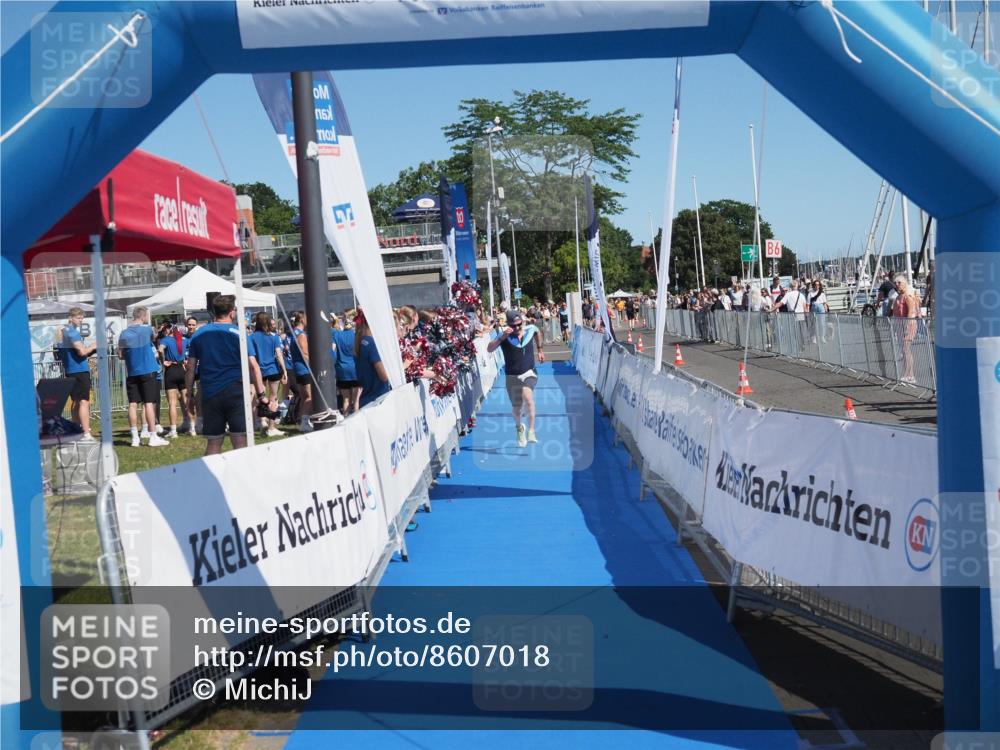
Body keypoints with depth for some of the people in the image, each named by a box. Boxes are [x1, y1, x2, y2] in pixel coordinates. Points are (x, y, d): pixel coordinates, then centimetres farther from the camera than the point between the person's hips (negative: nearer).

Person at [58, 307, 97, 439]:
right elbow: (82, 351, -23)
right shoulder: (72, 332, -14)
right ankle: (86, 434, -17)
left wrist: (90, 349, 10)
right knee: (84, 402, -12)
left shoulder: (64, 331, 17)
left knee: (76, 402, 16)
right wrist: (93, 346, -5)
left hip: (70, 371, 10)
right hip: (79, 370, -10)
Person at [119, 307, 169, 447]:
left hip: (131, 373, 3)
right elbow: (153, 338, 16)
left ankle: (135, 437, 5)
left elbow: (121, 354, 6)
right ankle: (153, 437, -1)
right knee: (149, 403, -2)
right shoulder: (147, 329, -5)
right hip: (147, 371, -3)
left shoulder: (124, 333, 4)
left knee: (133, 404, 4)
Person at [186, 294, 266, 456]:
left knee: (213, 443, 10)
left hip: (209, 394, 3)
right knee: (240, 441, -3)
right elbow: (253, 365, -7)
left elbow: (191, 368, 6)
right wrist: (261, 394, -5)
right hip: (235, 392, -3)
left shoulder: (198, 334, 9)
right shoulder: (238, 333, -1)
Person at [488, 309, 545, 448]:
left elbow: (537, 332, 23)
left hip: (529, 373, 0)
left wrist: (540, 350, 28)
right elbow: (489, 349, -26)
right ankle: (519, 428, 43)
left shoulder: (530, 329, -3)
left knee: (527, 395, -30)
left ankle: (531, 431, -25)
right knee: (516, 408, 7)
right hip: (512, 377, 0)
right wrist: (502, 337, -36)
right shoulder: (504, 336, -11)